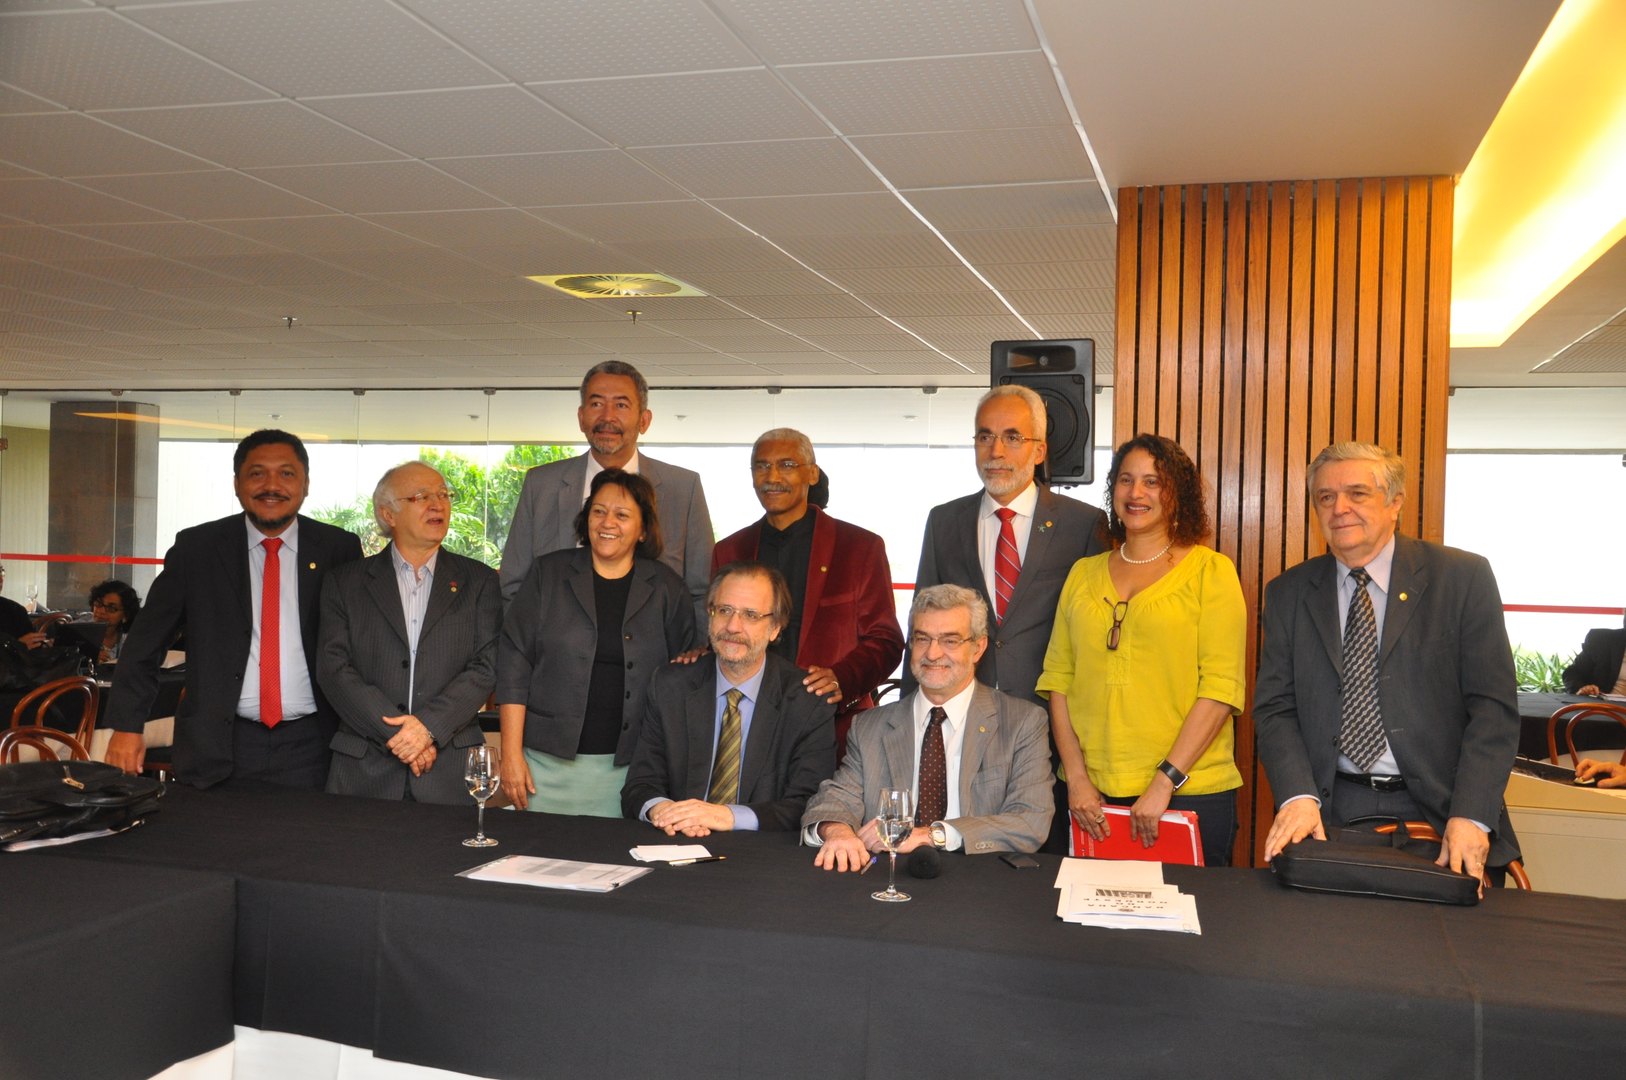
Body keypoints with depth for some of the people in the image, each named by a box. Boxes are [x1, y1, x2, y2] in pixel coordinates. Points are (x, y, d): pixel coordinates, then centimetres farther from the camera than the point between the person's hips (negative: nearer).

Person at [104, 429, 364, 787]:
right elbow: (146, 641, 5)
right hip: (217, 748, 0)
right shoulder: (196, 548, 2)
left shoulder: (339, 550, 1)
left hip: (309, 748, 0)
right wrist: (126, 726, -1)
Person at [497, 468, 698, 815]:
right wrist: (511, 754, -5)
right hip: (550, 761, 0)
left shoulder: (666, 588, 5)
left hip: (629, 770, 0)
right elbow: (513, 663, 1)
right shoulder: (548, 573, 4)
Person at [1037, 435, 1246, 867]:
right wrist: (1076, 777, -4)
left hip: (1188, 793, -3)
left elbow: (1221, 687, -8)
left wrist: (1164, 782, -14)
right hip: (1089, 794, 3)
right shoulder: (1084, 573, 11)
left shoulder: (1210, 570, 0)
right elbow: (1057, 678, 7)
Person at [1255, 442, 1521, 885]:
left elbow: (1494, 707, -6)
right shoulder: (1289, 593, 6)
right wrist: (1298, 796, -15)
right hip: (1331, 815, 2)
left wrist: (1470, 816, -17)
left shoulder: (1464, 577, -2)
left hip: (1438, 814, -1)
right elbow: (1275, 708, 2)